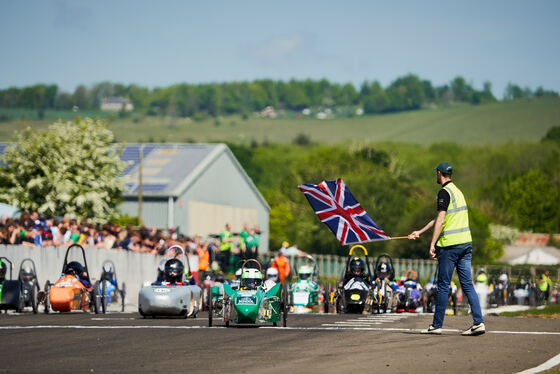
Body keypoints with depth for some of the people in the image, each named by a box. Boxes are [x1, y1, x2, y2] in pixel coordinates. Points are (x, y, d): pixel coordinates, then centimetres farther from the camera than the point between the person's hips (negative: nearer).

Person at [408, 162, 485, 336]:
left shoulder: (444, 192, -9)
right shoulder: (457, 191, 19)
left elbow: (441, 220, -16)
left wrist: (432, 244, -15)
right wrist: (419, 232, 33)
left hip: (450, 245, -8)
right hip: (466, 242, 8)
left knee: (443, 286, 0)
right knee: (467, 285, 4)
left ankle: (436, 325, 6)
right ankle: (478, 323, -5)